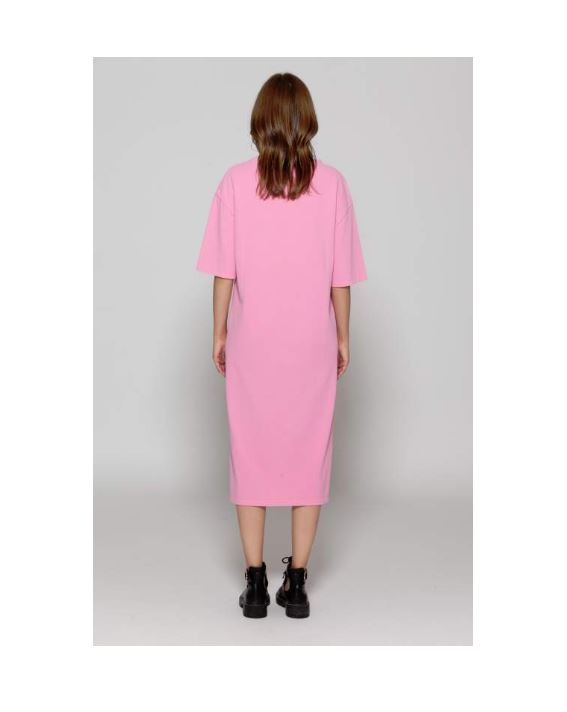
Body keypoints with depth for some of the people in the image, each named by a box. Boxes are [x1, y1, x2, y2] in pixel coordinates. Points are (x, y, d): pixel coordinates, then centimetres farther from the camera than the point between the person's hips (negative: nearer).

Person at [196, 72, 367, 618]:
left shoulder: (237, 182, -6)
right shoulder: (331, 183, -5)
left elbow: (224, 271, -4)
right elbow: (341, 275, -3)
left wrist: (219, 333, 7)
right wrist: (343, 337, 8)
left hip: (252, 343, 0)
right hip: (312, 344, 0)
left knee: (251, 452, 9)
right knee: (309, 452, 9)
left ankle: (255, 582, 14)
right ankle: (296, 582, 14)